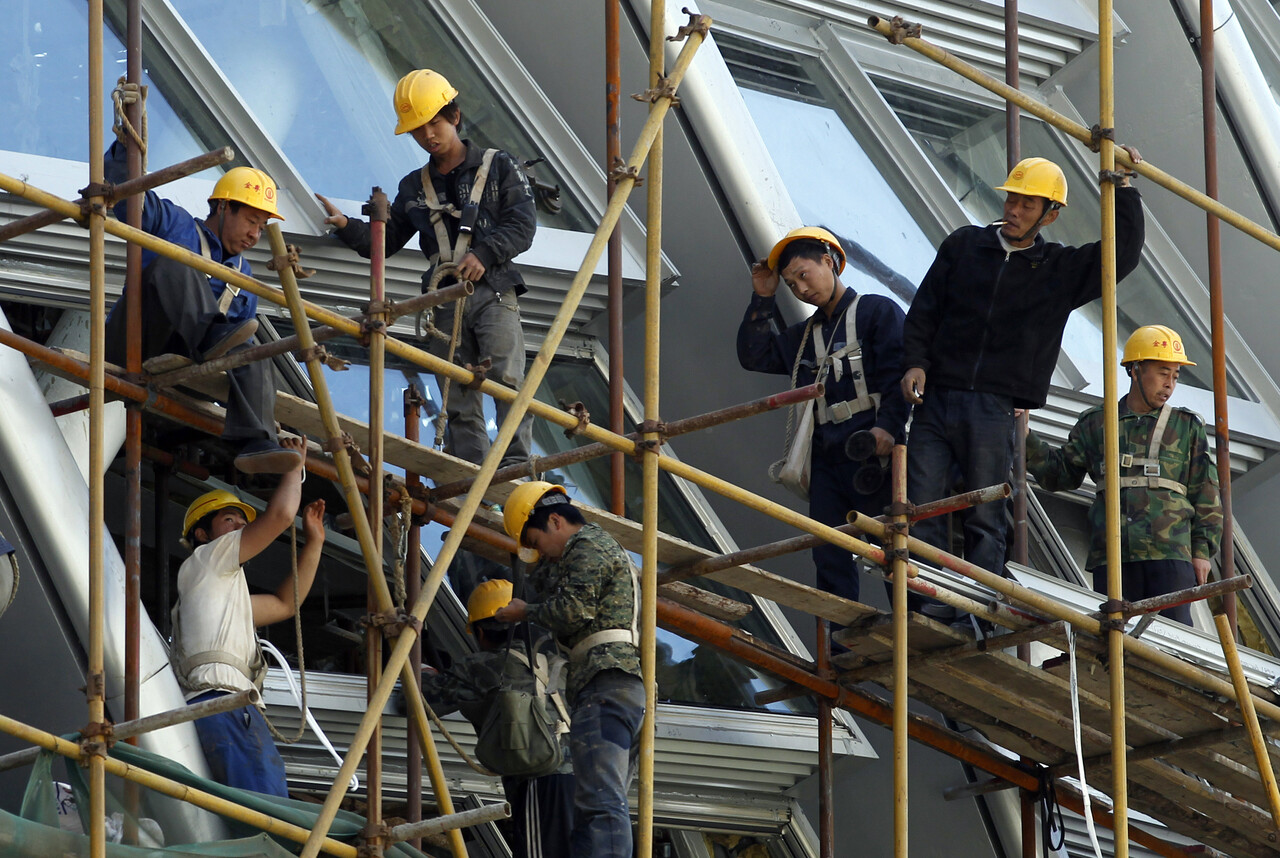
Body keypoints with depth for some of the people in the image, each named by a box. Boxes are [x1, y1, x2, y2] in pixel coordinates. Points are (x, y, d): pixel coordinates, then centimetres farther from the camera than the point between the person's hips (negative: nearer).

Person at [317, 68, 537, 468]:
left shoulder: (499, 168, 9)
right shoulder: (414, 187, 20)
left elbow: (522, 225, 0)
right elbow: (386, 239, 21)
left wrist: (485, 253, -16)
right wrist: (346, 226, 4)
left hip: (493, 291, -4)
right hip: (445, 300, 4)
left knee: (506, 379, -20)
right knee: (459, 398, -1)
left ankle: (516, 462, -25)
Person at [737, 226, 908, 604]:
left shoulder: (878, 311, 3)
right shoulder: (804, 336, 24)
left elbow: (898, 372, -8)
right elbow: (754, 356, 18)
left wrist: (888, 426, -21)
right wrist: (763, 300, 11)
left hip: (872, 455, -7)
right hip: (825, 460, 7)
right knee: (829, 558, 1)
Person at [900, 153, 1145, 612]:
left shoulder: (1062, 269, 12)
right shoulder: (964, 246, 14)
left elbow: (1123, 254, 2)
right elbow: (923, 310, 14)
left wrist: (1123, 189, 0)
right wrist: (916, 361, 0)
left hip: (994, 410, -1)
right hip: (935, 401, 1)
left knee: (985, 520, -4)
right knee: (922, 509, -7)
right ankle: (929, 604, -8)